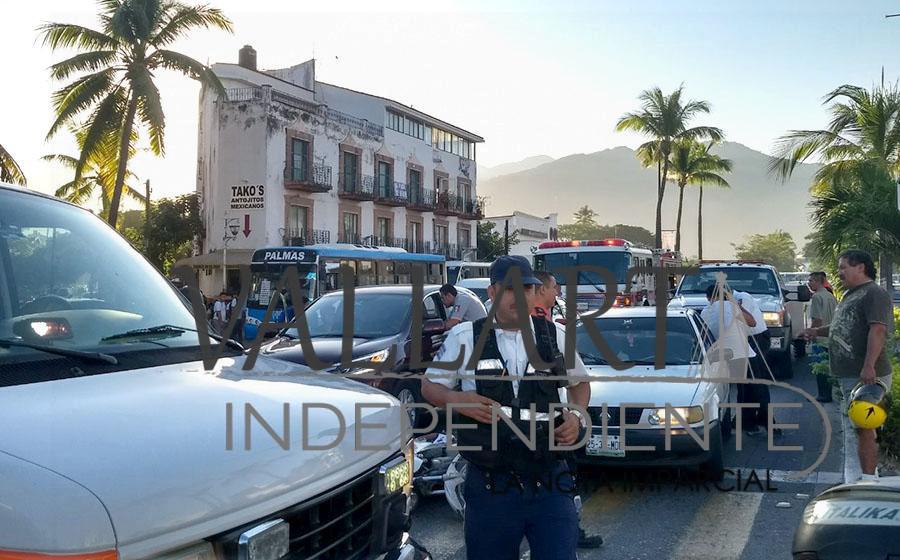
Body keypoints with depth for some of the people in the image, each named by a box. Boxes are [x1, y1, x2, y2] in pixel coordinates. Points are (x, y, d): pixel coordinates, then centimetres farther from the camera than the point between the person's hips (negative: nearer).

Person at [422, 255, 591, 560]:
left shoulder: (555, 335, 6)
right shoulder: (463, 338, 0)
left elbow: (580, 382, 21)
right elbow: (430, 386, 10)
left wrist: (577, 415, 1)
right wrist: (457, 400, -11)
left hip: (550, 482, 1)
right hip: (490, 486, -1)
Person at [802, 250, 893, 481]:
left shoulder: (874, 294, -13)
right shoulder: (850, 294, 18)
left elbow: (878, 330, -24)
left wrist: (869, 366, -32)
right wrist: (819, 331, 17)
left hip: (866, 375, -10)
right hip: (849, 374, 10)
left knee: (864, 427, -8)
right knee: (861, 426, 16)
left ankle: (869, 480, -4)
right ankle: (871, 473, 25)